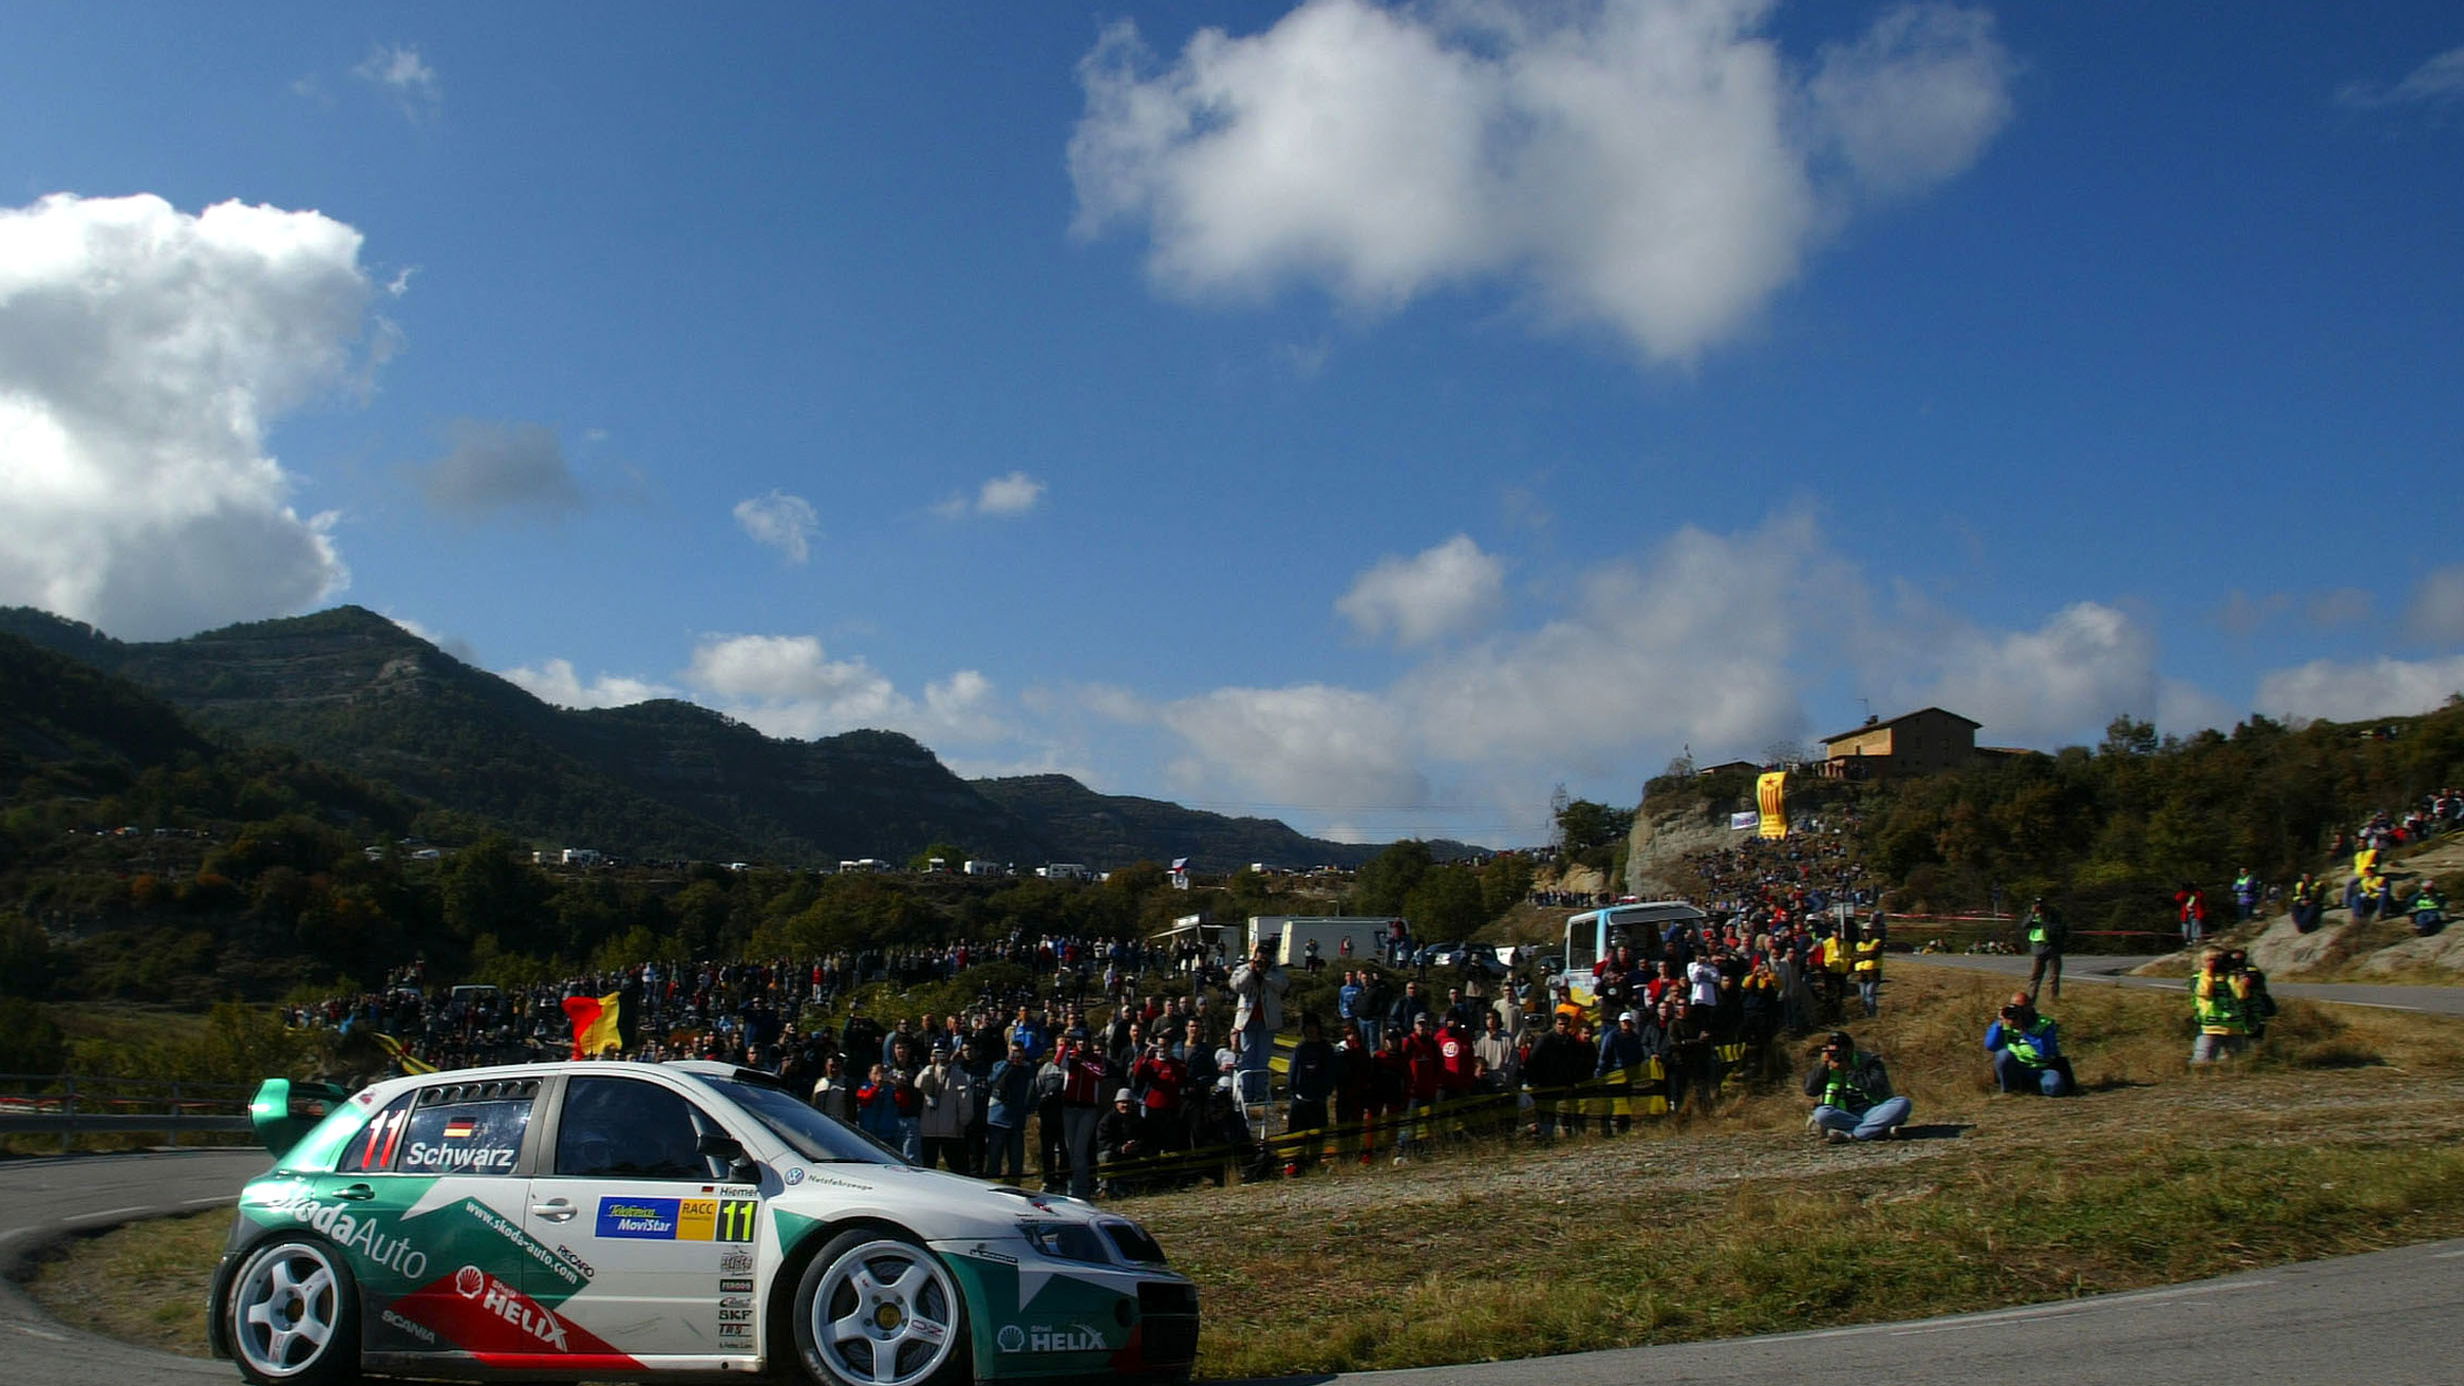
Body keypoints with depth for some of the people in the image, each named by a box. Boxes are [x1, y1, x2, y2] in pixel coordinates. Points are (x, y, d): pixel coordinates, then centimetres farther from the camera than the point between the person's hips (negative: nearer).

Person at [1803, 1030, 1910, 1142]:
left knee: (1903, 1103, -27)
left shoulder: (1869, 1061, 1)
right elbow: (1810, 1091, -3)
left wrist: (1850, 1071, -18)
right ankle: (1881, 1131, -34)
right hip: (1844, 1116, 0)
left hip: (1872, 1112, 0)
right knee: (1821, 1113, -32)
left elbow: (1878, 1089, -15)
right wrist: (1822, 1066, -13)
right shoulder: (1824, 1066, 8)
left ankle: (1849, 1135, -35)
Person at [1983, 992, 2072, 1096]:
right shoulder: (2006, 1023, -3)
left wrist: (2024, 1031, -33)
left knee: (2054, 1087, -33)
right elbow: (1990, 1047, -13)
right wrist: (2000, 1024, -23)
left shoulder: (2046, 1024, -12)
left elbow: (2046, 1053, -26)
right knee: (2003, 1054, -28)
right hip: (2017, 1070, 2)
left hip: (2042, 1070, -2)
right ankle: (2008, 1089, -5)